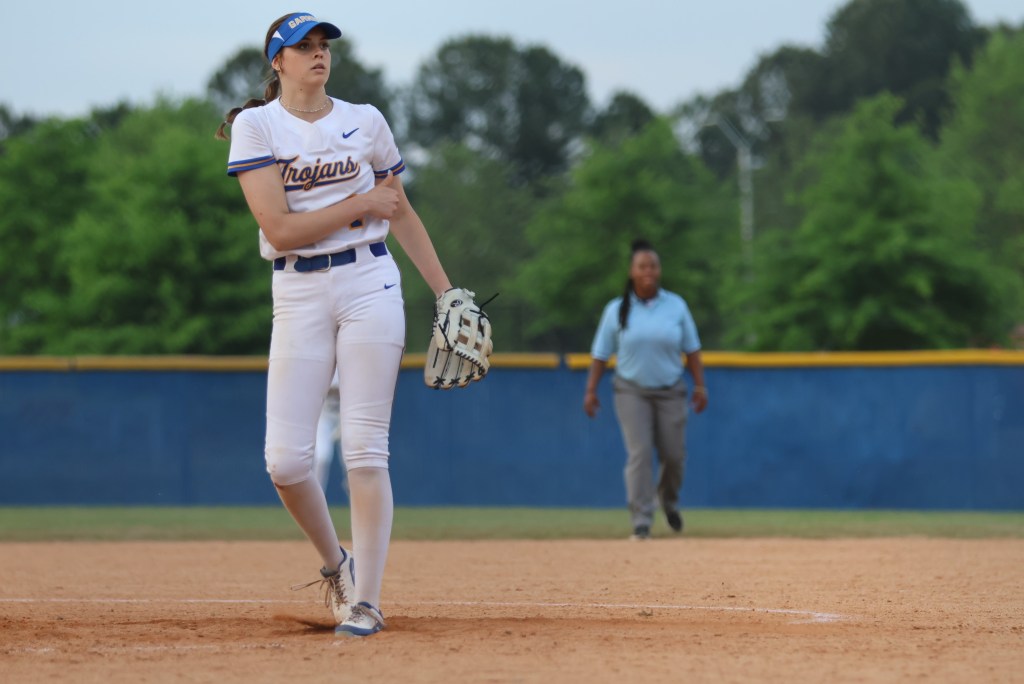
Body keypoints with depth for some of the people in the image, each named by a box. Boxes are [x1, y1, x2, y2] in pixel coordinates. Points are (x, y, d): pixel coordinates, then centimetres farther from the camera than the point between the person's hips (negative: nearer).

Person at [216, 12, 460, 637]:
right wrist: (362, 203, -7)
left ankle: (366, 601, 0)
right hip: (297, 294, -1)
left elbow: (401, 213, 18)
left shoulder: (365, 121, 8)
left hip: (370, 285, 1)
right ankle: (335, 562, 20)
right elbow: (279, 230, -11)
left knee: (366, 450, -6)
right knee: (286, 458, -7)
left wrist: (446, 291, 14)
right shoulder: (255, 126, -2)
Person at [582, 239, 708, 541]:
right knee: (639, 454, -13)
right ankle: (641, 522, -12)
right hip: (632, 391, -1)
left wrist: (700, 385, -1)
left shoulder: (676, 305, 3)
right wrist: (591, 391, -3)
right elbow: (600, 353, 2)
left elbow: (691, 349, 5)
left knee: (674, 455, 3)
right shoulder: (616, 309, 0)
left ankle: (668, 499, 35)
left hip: (670, 391, 2)